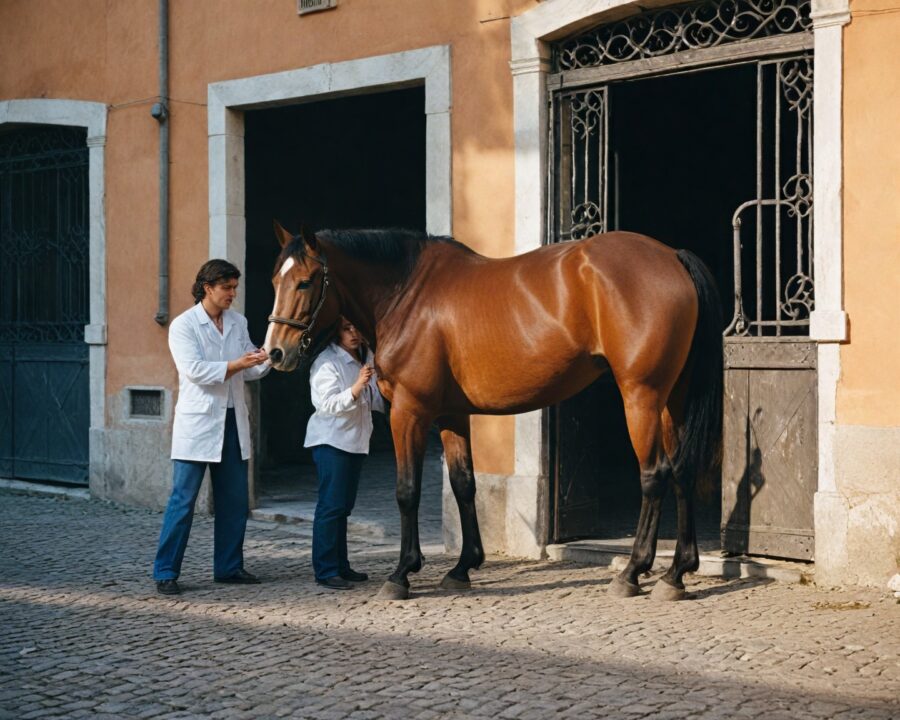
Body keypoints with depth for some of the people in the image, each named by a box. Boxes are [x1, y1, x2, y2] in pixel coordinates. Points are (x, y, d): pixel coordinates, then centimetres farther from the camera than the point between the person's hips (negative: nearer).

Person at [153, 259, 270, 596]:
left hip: (233, 422, 6)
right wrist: (236, 364, -25)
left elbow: (250, 370, 11)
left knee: (235, 501, 10)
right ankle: (165, 573, 0)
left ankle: (228, 566, 21)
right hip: (198, 422, -6)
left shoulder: (238, 322, 10)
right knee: (183, 499, -5)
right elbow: (195, 370, -18)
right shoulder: (183, 325, -6)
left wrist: (267, 359, -9)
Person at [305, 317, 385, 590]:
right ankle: (325, 571, -8)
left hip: (355, 441, 9)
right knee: (331, 505, -9)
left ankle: (341, 566, 19)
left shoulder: (363, 361, 12)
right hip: (331, 441, -9)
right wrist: (356, 388, -33)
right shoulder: (327, 362, -12)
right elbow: (328, 405, -21)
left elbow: (375, 401, 20)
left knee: (344, 506, 13)